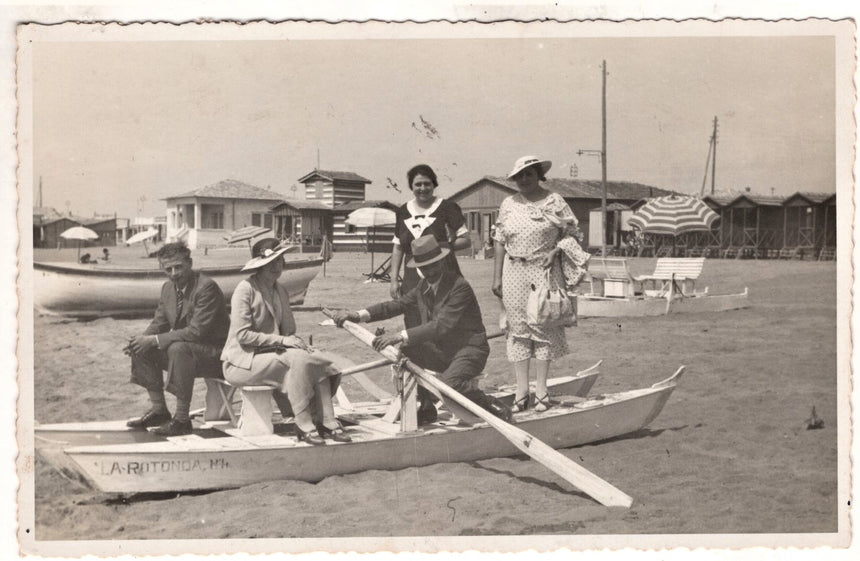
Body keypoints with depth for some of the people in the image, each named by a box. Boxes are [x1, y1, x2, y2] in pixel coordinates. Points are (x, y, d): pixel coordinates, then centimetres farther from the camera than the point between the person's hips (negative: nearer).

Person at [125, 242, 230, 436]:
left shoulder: (206, 287, -21)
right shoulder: (168, 288, 6)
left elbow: (197, 331, -27)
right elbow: (159, 323, 14)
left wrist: (155, 340, -25)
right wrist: (144, 338, -10)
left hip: (215, 354, -9)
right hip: (185, 351, 9)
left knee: (178, 348, -35)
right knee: (142, 349, -4)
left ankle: (182, 419, -26)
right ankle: (159, 410, 4)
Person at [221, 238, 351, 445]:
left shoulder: (281, 291, 14)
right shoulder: (245, 289, -11)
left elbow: (288, 329, 15)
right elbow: (242, 334, -18)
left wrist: (296, 342, -9)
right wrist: (281, 340, -21)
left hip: (272, 354, 7)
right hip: (243, 362, -7)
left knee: (319, 362, -17)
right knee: (299, 360, -30)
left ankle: (326, 423, -19)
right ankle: (304, 427, -26)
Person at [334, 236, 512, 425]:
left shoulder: (459, 286, -20)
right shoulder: (423, 286, 7)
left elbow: (442, 326, -29)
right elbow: (397, 305, 5)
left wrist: (400, 336, -36)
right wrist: (359, 315, -9)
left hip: (469, 348, -8)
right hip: (441, 349, 8)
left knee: (449, 384, -33)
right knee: (401, 351, -11)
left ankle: (494, 407, -5)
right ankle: (425, 408, 4)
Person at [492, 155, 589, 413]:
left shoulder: (554, 202, 2)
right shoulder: (508, 205, 9)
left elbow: (571, 233, 4)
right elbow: (500, 242, 9)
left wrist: (554, 251, -12)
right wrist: (497, 276, 5)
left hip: (545, 270, -2)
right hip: (514, 271, 2)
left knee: (544, 327, 0)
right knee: (518, 327, 2)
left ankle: (541, 389, 8)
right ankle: (521, 389, 8)